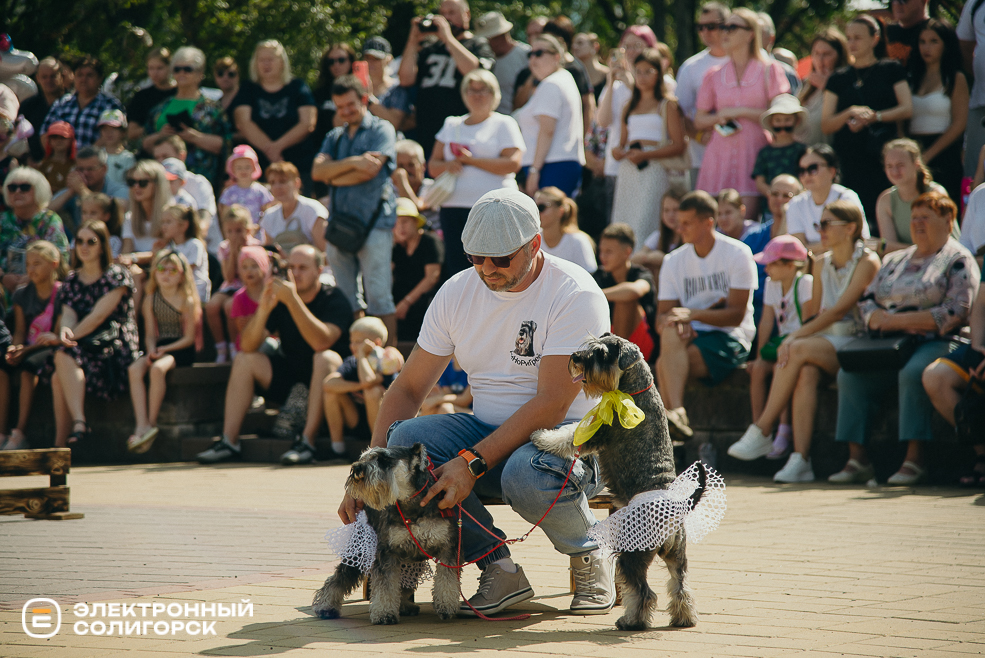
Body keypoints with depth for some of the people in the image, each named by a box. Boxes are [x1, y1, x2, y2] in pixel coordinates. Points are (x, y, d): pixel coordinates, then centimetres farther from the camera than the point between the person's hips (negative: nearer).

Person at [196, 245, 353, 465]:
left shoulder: (334, 300, -12)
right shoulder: (279, 299, 0)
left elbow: (322, 342, -32)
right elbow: (247, 345, -9)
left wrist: (293, 300, -35)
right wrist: (263, 309, -26)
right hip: (290, 377, 5)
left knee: (326, 357, -35)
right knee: (244, 360, -8)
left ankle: (307, 441, -38)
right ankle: (229, 441, -15)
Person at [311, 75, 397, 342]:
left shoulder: (381, 130, 3)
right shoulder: (335, 137, 20)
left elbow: (369, 171, -9)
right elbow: (318, 170, 5)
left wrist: (334, 177, 5)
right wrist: (352, 162, -9)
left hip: (374, 222, -6)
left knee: (378, 296, -8)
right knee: (345, 298, 6)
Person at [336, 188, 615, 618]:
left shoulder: (575, 295, -16)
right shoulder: (458, 292, 2)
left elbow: (552, 404, -23)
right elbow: (409, 388, 5)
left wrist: (473, 462, -31)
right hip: (489, 435, 5)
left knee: (527, 477, -40)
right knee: (405, 440, -23)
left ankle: (590, 557, -5)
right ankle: (498, 569, -13)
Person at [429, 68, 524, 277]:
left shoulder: (504, 124, 6)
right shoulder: (452, 125, 20)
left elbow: (512, 164, -8)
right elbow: (433, 166, 18)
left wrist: (471, 160, -8)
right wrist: (448, 166, -6)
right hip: (453, 207, 5)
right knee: (456, 269, 2)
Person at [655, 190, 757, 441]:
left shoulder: (738, 254, -4)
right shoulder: (673, 261, 9)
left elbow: (736, 315, -10)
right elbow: (662, 316, 4)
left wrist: (693, 314, -22)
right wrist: (672, 322, -21)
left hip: (731, 338, -4)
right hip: (693, 336, 4)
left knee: (664, 365, -29)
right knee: (671, 332, -33)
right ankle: (677, 413, -40)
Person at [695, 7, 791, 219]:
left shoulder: (769, 70, 5)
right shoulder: (714, 75, 14)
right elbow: (699, 121, 16)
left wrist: (741, 112, -6)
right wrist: (719, 118, -5)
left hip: (755, 153, -3)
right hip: (720, 156, 3)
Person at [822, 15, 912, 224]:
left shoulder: (891, 70, 11)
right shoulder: (839, 79, 15)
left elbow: (907, 108, 0)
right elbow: (826, 126, 9)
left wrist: (874, 116, -12)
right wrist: (850, 113, -10)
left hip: (883, 152, -2)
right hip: (849, 158, 2)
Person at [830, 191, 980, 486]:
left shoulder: (958, 261, 3)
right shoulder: (895, 260, 23)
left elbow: (955, 313, -10)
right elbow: (866, 301, 17)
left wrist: (898, 319, -13)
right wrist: (881, 319, -8)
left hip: (937, 343, -6)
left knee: (912, 373, -37)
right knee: (850, 374, -19)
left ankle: (914, 459, -33)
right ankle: (857, 459, -20)